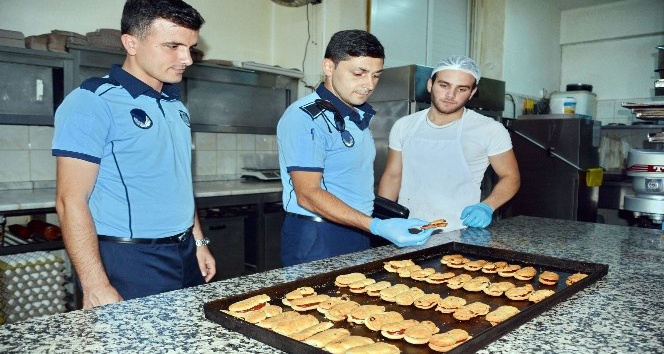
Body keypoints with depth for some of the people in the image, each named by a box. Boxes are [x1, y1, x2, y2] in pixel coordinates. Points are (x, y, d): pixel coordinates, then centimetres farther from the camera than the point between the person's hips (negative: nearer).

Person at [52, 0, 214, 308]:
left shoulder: (176, 107, 10)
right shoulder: (93, 102, -12)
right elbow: (71, 201, -15)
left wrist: (198, 242, 14)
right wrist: (96, 287, -19)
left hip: (185, 256, 7)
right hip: (127, 262, -7)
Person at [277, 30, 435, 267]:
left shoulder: (359, 116, 10)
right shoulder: (306, 116, -16)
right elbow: (308, 195, -22)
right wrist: (376, 227, -29)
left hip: (359, 235, 8)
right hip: (317, 239, -8)